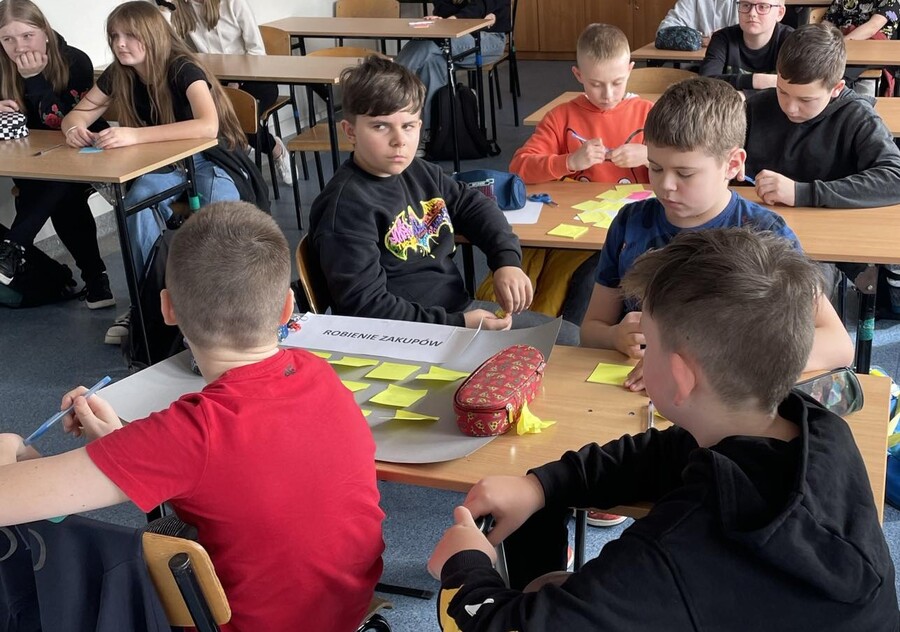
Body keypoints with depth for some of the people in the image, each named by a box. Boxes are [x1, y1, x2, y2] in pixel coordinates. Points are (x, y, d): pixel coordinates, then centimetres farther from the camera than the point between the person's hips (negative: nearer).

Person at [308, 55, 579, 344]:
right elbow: (366, 306, -24)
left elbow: (472, 204, 22)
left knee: (568, 337, 15)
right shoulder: (346, 206, -20)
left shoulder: (419, 172, 5)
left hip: (461, 308, 9)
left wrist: (507, 259, 3)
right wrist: (459, 325, -26)